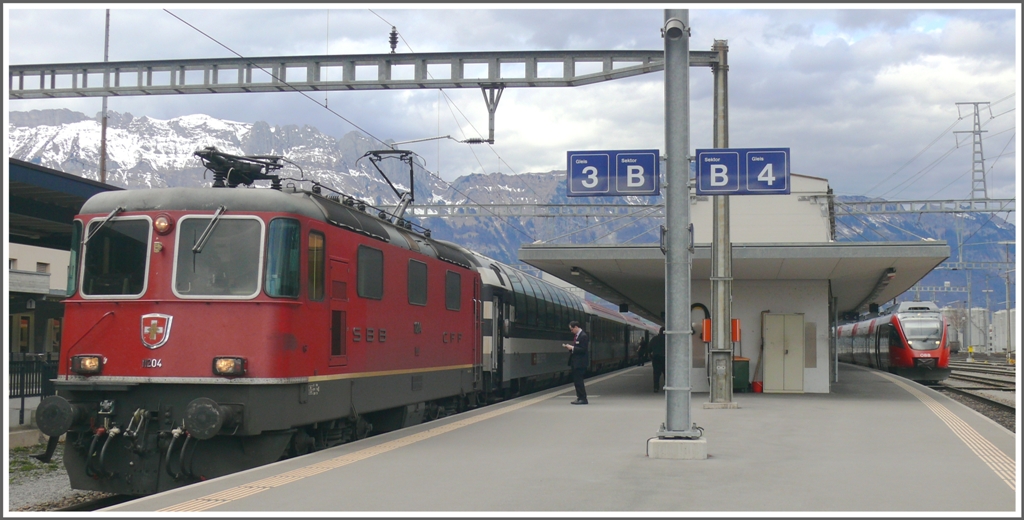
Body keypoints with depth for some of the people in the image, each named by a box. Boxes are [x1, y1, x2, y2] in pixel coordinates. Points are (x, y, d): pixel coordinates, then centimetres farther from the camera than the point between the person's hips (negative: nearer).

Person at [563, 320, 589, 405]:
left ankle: (583, 398, -5)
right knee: (576, 380, 12)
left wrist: (572, 348, -18)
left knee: (578, 381, -9)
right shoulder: (577, 335, 15)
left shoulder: (583, 336, -15)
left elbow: (583, 349, -20)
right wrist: (569, 346, 4)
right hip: (575, 363, 10)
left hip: (580, 363, -10)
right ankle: (580, 398, 18)